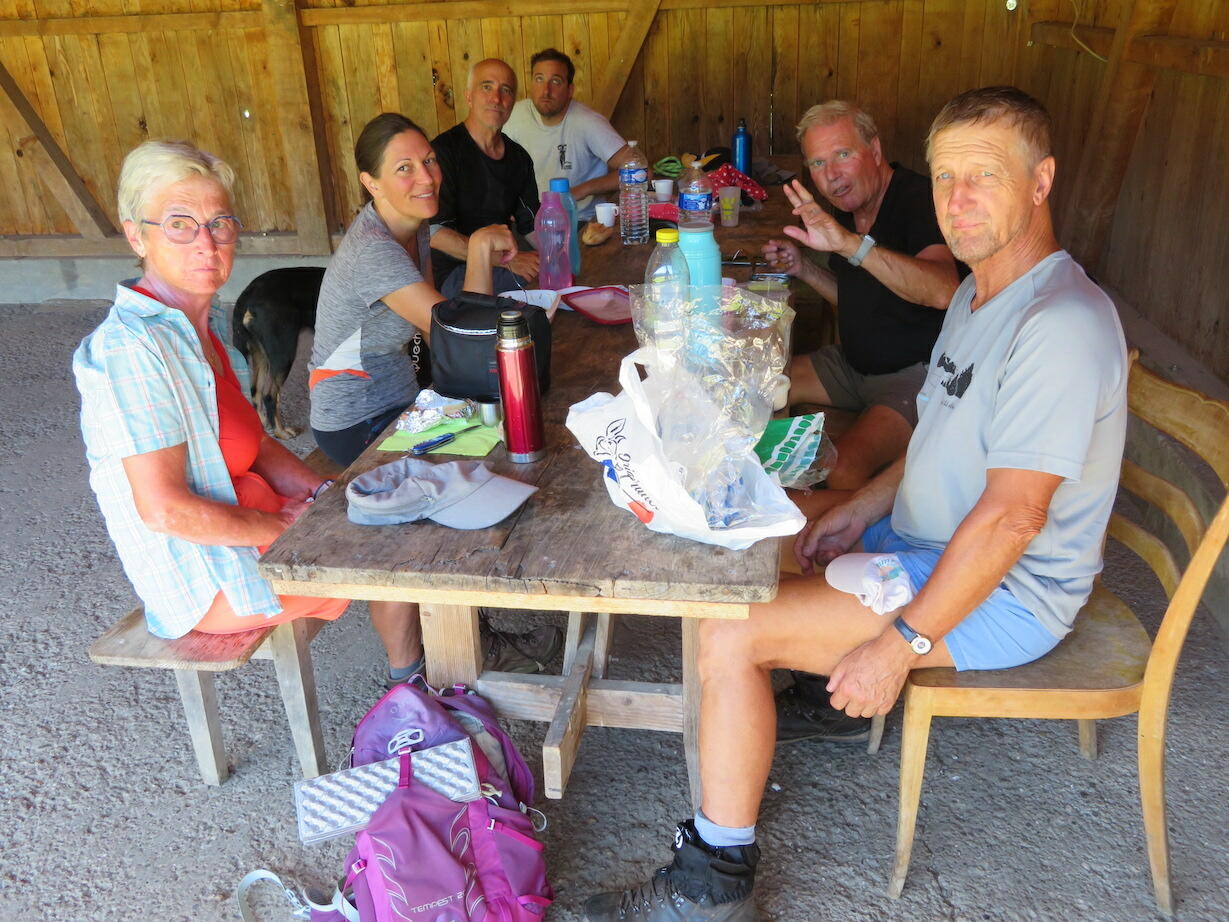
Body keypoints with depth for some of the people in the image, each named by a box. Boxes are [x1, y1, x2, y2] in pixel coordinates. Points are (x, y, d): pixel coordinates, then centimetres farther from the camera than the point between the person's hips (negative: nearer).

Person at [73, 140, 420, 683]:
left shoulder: (192, 328, 5)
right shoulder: (132, 348, -26)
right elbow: (163, 507, -28)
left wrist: (326, 494, -3)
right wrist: (287, 526, -18)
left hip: (247, 523, 9)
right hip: (207, 579, -9)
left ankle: (409, 680, 21)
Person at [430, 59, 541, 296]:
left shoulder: (519, 158, 13)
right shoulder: (444, 150, -9)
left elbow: (531, 225, 18)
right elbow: (434, 232, -17)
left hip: (499, 265, 7)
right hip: (452, 273, -7)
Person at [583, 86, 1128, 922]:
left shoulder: (1062, 324, -23)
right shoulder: (979, 295, 10)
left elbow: (1011, 516, -27)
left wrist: (901, 644, -24)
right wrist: (863, 509, 5)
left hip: (1002, 595, -10)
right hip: (921, 542, 10)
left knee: (729, 634, -21)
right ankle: (750, 745, 20)